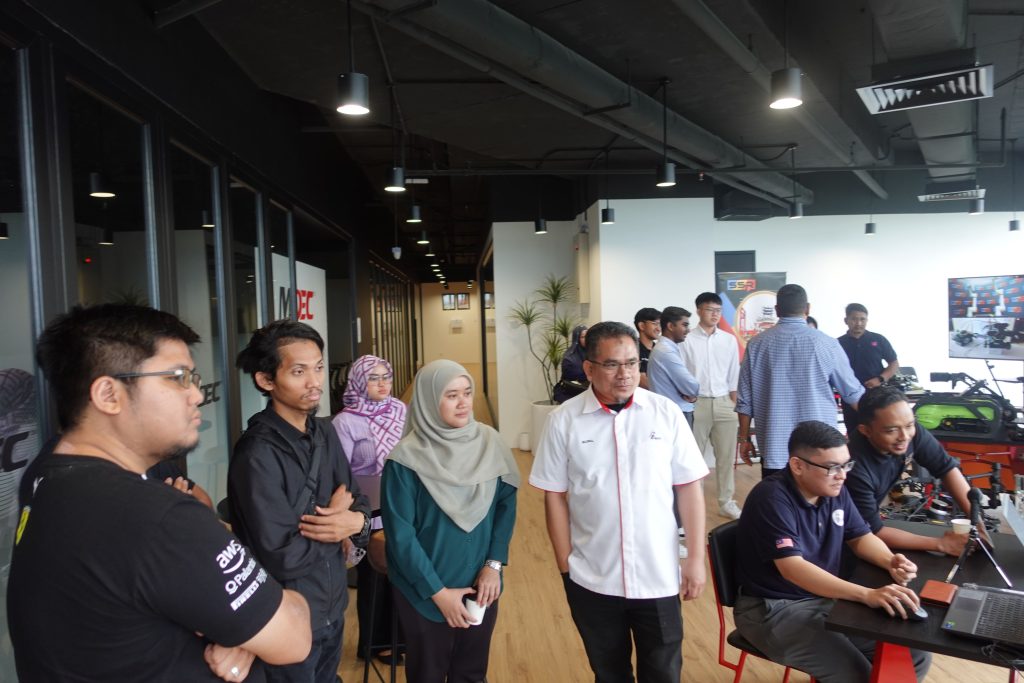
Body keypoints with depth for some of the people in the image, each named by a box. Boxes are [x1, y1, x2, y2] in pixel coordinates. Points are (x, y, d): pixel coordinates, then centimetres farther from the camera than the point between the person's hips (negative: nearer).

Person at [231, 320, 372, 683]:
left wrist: (356, 521, -20)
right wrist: (335, 514, -14)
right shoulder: (257, 454, -26)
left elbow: (355, 498, 3)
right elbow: (282, 558, -28)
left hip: (333, 605, 7)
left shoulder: (325, 432, -2)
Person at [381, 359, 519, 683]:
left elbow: (506, 504, -1)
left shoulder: (489, 442, -6)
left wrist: (493, 564, -9)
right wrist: (438, 592, -13)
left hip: (480, 585, 3)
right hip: (424, 592, -3)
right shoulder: (407, 459, -18)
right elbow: (400, 535, -16)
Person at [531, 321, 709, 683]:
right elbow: (554, 496, -3)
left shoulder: (666, 412, -6)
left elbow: (688, 486, -2)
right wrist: (565, 564, -2)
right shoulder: (564, 420, -8)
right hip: (591, 578, 0)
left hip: (659, 575, 0)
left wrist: (696, 558, -2)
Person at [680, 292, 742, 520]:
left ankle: (726, 502, 21)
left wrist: (734, 404, 7)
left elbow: (734, 375, 10)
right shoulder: (686, 340, -4)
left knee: (727, 455, 9)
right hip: (696, 403, -3)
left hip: (724, 403, 3)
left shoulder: (729, 340, 7)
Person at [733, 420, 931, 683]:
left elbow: (861, 536, 12)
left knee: (916, 656, 0)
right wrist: (867, 595, -39)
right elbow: (792, 569, -32)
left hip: (826, 598, 8)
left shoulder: (834, 491, 0)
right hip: (773, 609, -7)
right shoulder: (772, 498, -25)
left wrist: (890, 561, -11)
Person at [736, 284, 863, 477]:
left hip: (773, 448, 1)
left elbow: (744, 400, 2)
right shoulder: (825, 344, -4)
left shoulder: (756, 345, 0)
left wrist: (744, 438, 12)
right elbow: (853, 392, 6)